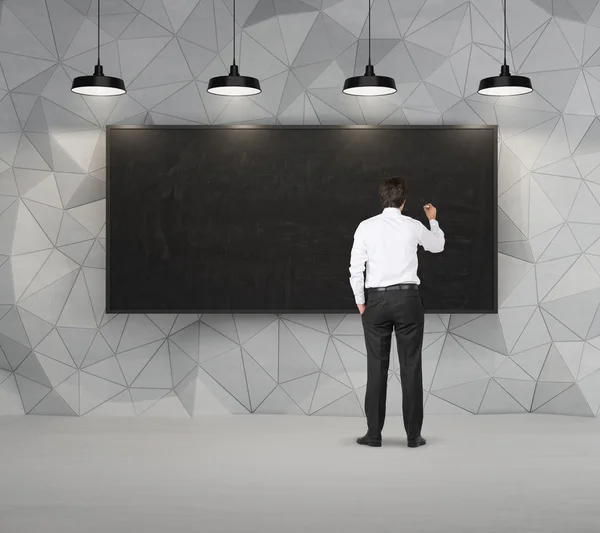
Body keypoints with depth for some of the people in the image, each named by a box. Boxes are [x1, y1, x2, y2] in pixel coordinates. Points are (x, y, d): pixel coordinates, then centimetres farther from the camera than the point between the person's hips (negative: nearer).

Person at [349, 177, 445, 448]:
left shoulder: (366, 227, -2)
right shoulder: (413, 226, 1)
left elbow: (356, 268, -4)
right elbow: (437, 246, 22)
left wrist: (360, 302, 6)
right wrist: (433, 220, 40)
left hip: (377, 300, 0)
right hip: (407, 299, 0)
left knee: (377, 367, 5)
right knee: (410, 367, 3)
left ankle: (374, 433, 7)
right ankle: (413, 434, 5)